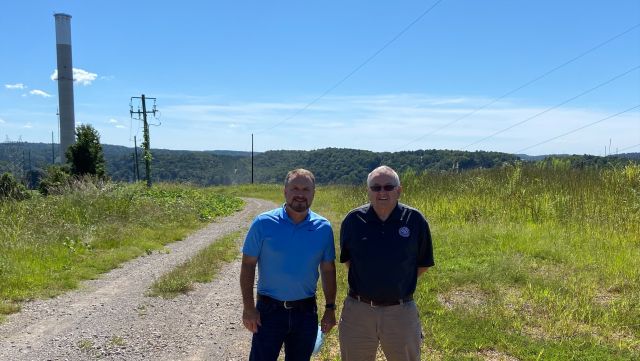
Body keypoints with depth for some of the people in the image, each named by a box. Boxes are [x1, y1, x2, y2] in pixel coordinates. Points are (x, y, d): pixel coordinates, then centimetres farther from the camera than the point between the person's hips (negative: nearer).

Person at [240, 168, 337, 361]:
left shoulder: (324, 227, -2)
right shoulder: (263, 223, -9)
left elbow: (328, 269, 5)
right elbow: (248, 265, -4)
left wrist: (330, 308, 4)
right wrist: (248, 307, -8)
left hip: (306, 311, 2)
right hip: (269, 309, -2)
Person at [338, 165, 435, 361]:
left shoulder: (415, 220, -6)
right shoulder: (353, 220, -4)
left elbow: (423, 263, 5)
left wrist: (398, 284, 3)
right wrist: (366, 282, 5)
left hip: (401, 311, -1)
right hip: (358, 309, 1)